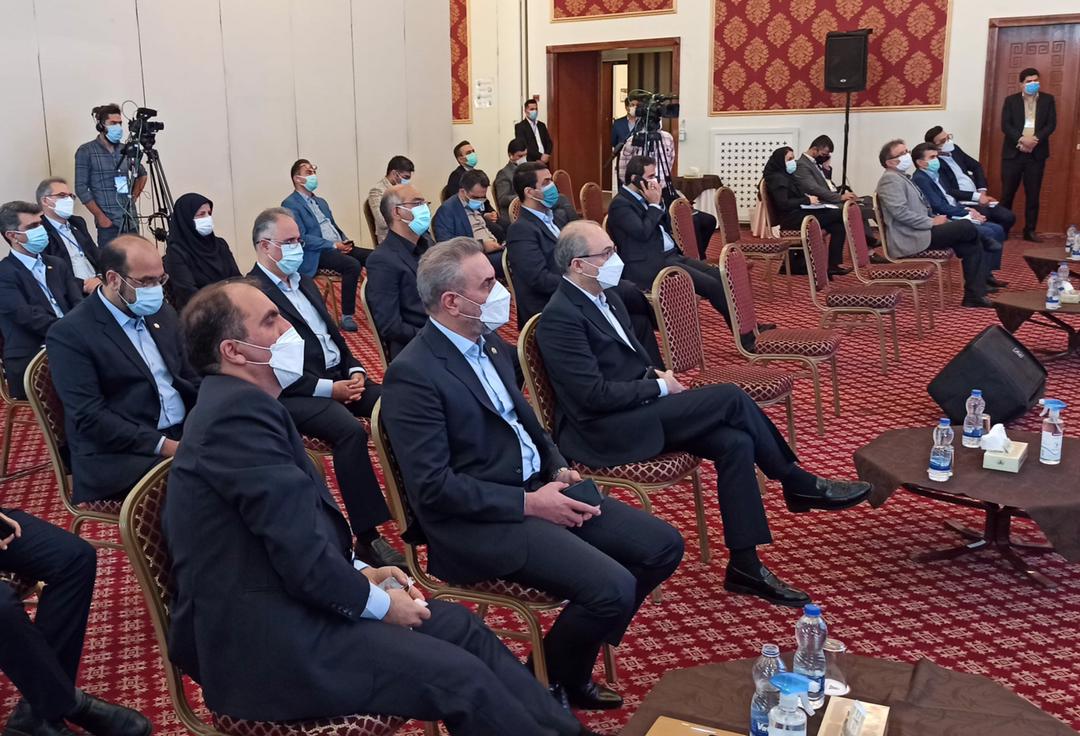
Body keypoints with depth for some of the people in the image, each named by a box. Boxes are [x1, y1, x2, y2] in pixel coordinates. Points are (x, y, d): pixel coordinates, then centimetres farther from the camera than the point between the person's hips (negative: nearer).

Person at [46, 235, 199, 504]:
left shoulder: (161, 313, 13)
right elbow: (89, 417, -15)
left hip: (186, 433, 7)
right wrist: (165, 446, -22)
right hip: (119, 457, -7)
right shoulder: (70, 333, -8)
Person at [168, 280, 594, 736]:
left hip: (282, 604, 10)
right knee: (461, 678, -12)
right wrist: (377, 602, -9)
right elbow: (302, 556, -24)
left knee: (460, 625, 9)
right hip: (268, 640, -10)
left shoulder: (236, 404, 11)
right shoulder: (242, 410, -21)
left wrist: (361, 573, 5)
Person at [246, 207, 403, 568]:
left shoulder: (305, 283, 19)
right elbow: (272, 369, -15)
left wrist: (355, 370, 1)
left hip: (340, 375, 8)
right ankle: (367, 537, -29)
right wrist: (329, 388, -18)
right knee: (351, 430, -34)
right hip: (296, 391, -8)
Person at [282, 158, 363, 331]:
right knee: (353, 265, -31)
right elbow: (301, 238, -14)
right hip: (316, 254, -8)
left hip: (339, 246, 8)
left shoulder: (321, 202, 22)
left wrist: (345, 241, 2)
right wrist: (333, 245, -17)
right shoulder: (290, 205, -5)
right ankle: (347, 316, -23)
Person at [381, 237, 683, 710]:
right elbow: (432, 486, -21)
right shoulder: (413, 374, -18)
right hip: (478, 520, -9)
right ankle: (546, 684, 7)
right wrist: (528, 504, -20)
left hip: (538, 487, 9)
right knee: (613, 588, -24)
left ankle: (572, 657, 19)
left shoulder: (492, 343, 9)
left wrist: (559, 470, 2)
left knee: (663, 547, 2)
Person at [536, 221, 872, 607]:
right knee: (731, 397, -17)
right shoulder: (560, 318, -17)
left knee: (735, 443, -12)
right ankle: (798, 483, 3)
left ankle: (745, 565, -5)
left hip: (635, 409, 9)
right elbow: (594, 394, -22)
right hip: (607, 430, -9)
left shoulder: (606, 298, 12)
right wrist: (659, 386, -12)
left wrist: (656, 373, 2)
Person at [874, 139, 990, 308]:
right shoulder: (891, 179, -11)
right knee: (967, 227, -11)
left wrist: (935, 219, 7)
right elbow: (901, 212, -23)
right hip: (910, 238, -10)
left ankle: (974, 295, -1)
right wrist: (932, 222, -17)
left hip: (919, 233, 10)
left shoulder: (902, 178, 22)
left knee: (972, 245, -1)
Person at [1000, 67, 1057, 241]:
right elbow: (1005, 125, -5)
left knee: (1033, 194, 3)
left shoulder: (1048, 100, 8)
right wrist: (1022, 139, -19)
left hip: (1036, 154, 1)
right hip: (1013, 152, -1)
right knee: (1007, 192, 1)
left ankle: (1030, 230, 7)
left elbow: (1051, 124, 0)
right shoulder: (1011, 100, 5)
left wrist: (1035, 139, -17)